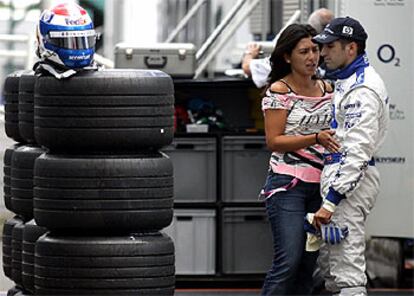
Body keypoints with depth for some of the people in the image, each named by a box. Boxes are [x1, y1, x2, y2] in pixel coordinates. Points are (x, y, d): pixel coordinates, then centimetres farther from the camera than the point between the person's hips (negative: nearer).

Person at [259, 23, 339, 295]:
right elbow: (274, 141, -11)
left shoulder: (326, 88, 13)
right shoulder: (279, 91, -5)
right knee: (289, 261, -16)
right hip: (288, 184, -6)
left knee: (308, 263, 5)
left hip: (319, 185, 6)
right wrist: (315, 139, -19)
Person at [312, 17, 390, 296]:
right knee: (329, 260, 15)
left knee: (347, 267, -12)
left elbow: (357, 151, -24)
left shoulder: (362, 89, -18)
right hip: (339, 174, 11)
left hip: (351, 179, -11)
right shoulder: (348, 81, 16)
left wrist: (330, 202, -25)